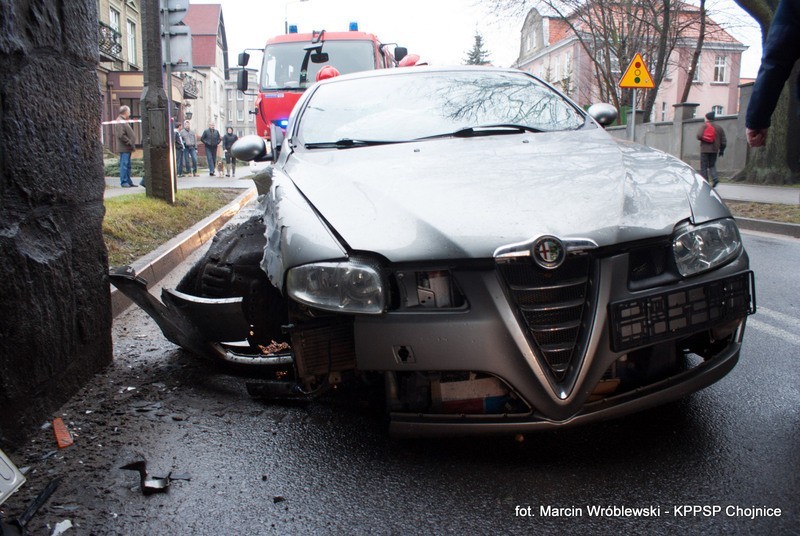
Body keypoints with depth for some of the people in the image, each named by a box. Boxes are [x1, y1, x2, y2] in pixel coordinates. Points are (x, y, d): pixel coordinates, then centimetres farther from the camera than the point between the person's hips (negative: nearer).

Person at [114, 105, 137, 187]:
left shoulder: (125, 121, 20)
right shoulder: (120, 122, -13)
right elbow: (121, 135, -21)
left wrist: (132, 143, 14)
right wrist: (129, 142, -18)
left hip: (127, 148, 10)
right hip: (124, 148, -10)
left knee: (128, 165, 13)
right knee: (124, 164, -8)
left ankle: (128, 181, 18)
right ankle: (124, 182, -5)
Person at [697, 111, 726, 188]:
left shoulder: (704, 126, -2)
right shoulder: (719, 128, 11)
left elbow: (699, 136, -17)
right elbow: (724, 141, 9)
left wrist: (703, 139, 5)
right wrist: (721, 150, 17)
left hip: (704, 149, -4)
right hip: (714, 150, 4)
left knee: (703, 167, 1)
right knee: (712, 165, 14)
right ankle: (715, 179, -8)